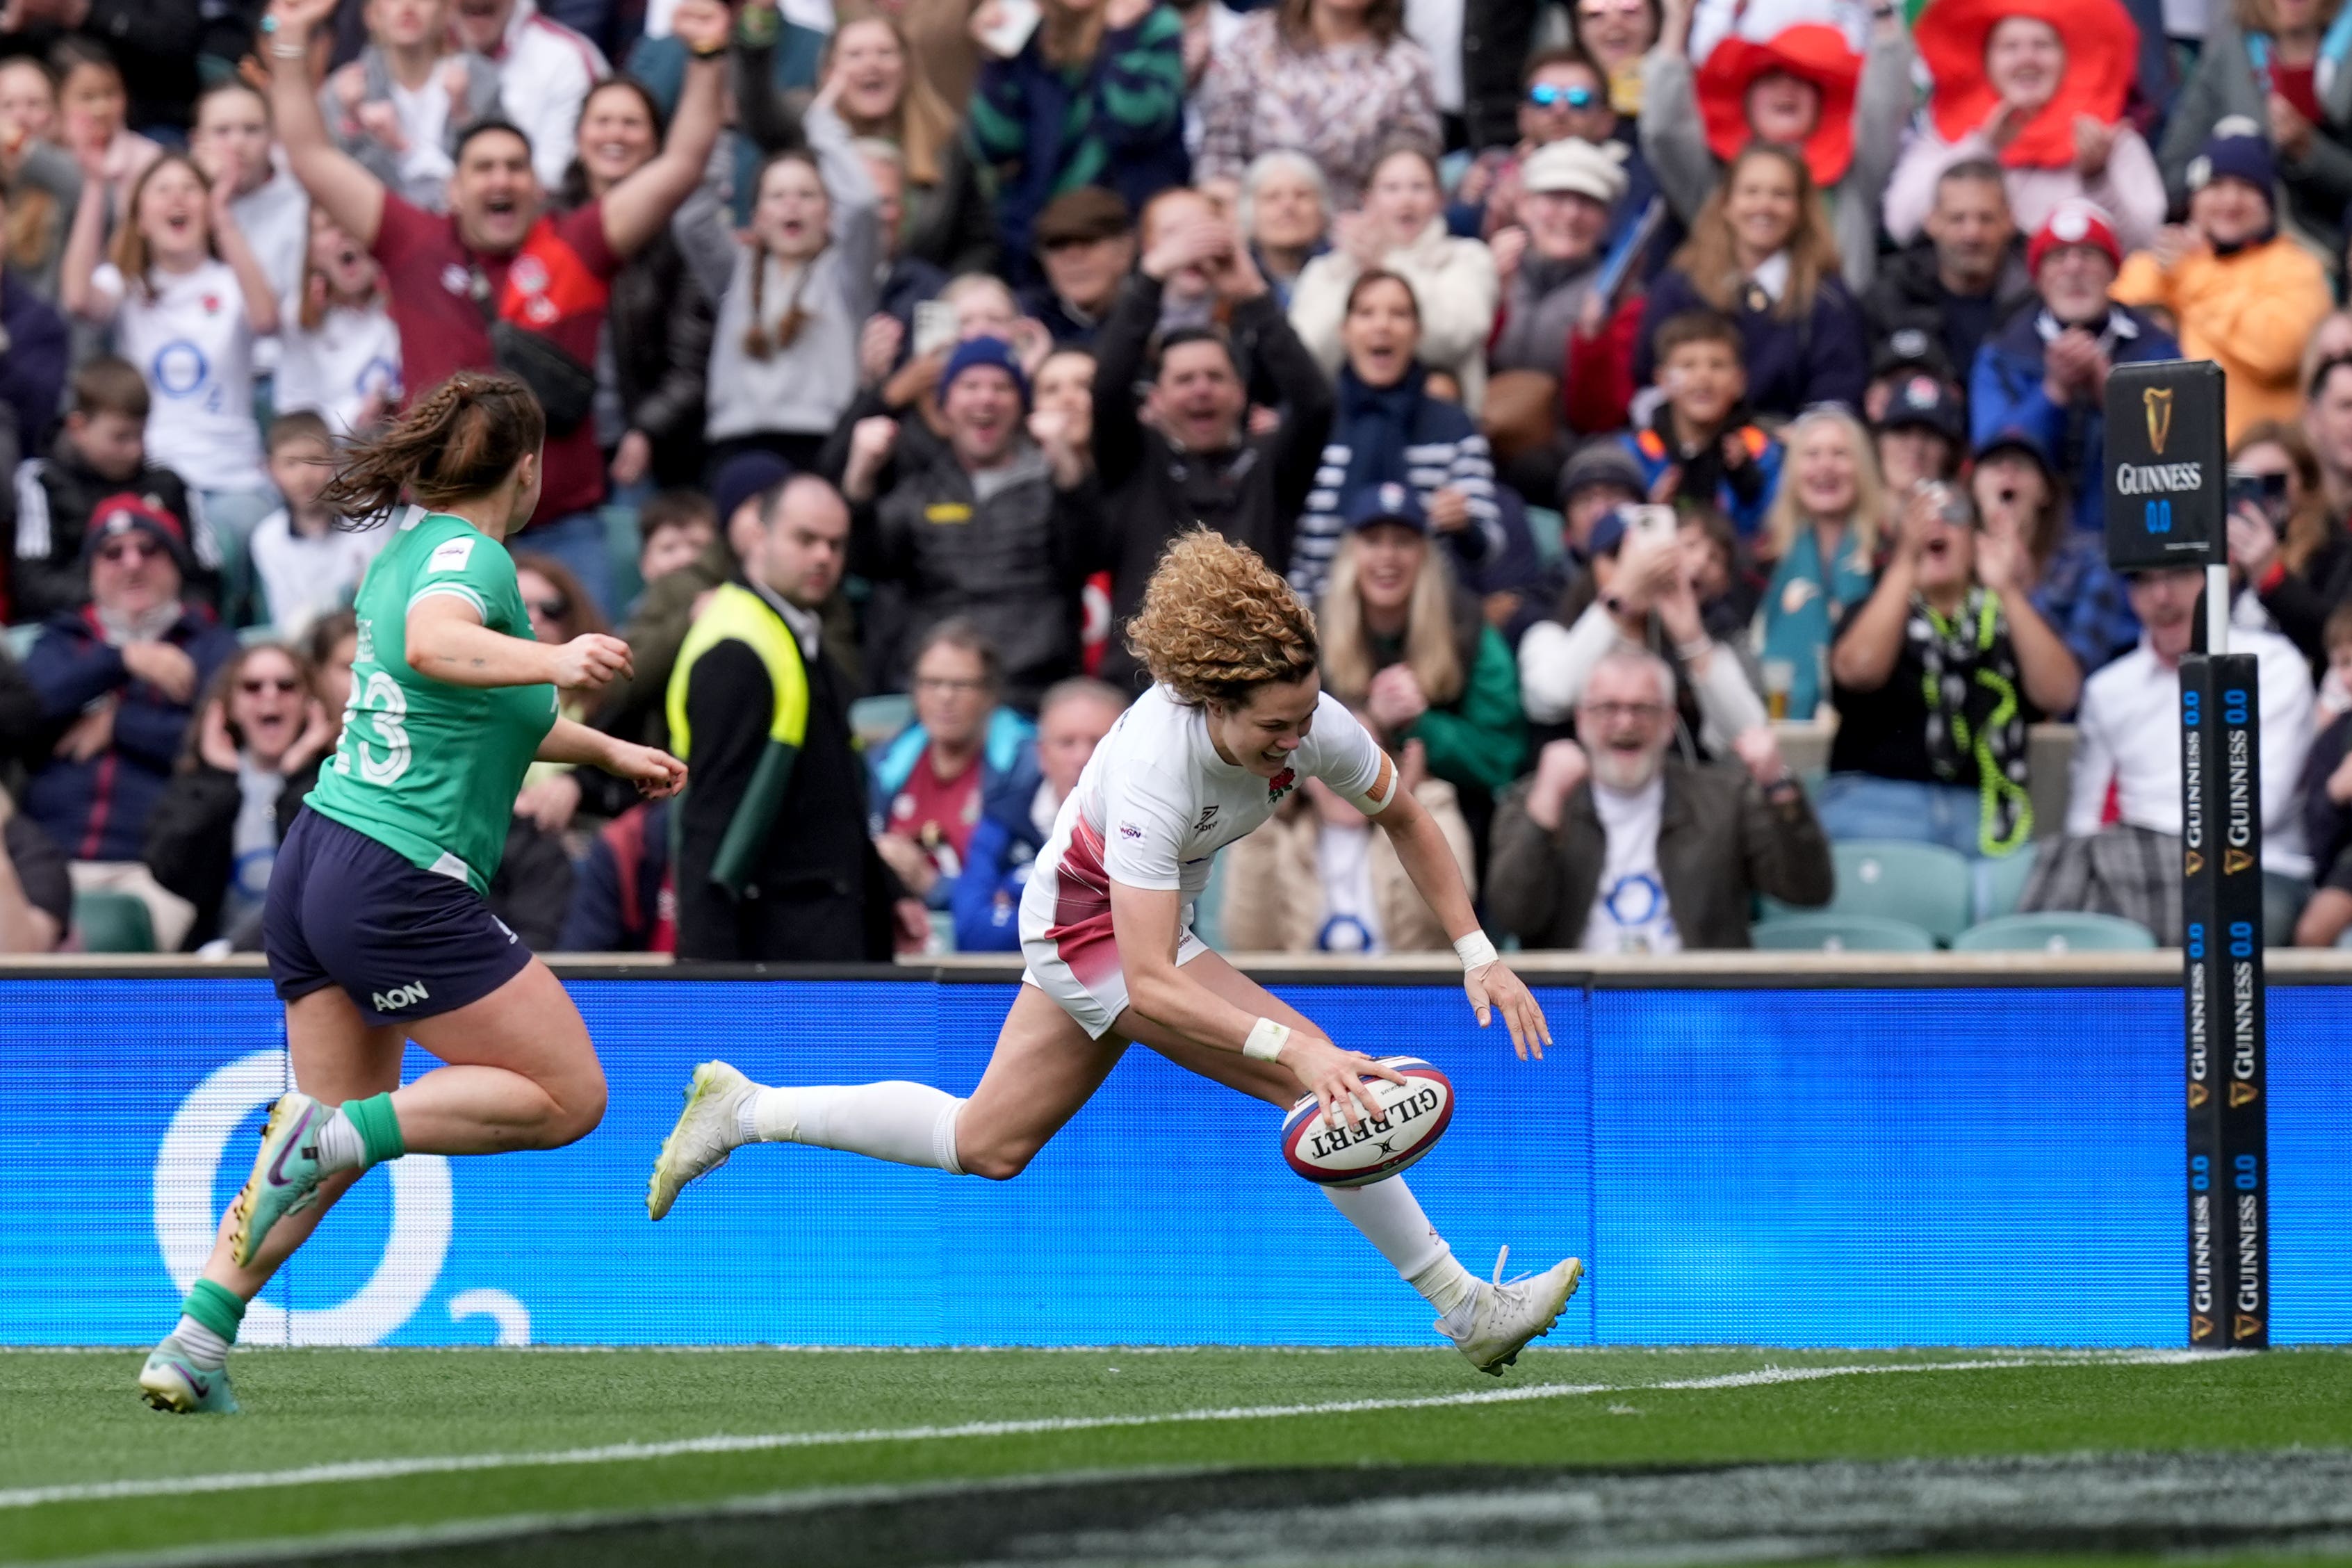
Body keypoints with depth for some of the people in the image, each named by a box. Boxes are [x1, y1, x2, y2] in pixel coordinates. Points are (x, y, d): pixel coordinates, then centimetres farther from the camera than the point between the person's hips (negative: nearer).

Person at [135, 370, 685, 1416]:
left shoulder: (411, 547, 17)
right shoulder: (471, 556, -11)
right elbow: (433, 645, -36)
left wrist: (611, 753, 40)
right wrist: (554, 659, -51)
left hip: (319, 857, 9)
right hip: (403, 886, -9)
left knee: (340, 1141, 15)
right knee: (569, 1096, -3)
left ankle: (195, 1342, 4)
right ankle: (329, 1132, -15)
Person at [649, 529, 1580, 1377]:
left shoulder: (1309, 722, -21)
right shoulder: (1155, 766, -39)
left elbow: (1405, 823, 1)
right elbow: (1149, 985, -42)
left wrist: (1479, 956, -5)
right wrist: (1293, 1049, -51)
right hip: (1092, 921, -8)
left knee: (987, 1145, 21)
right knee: (1321, 1082, -20)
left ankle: (744, 1110, 31)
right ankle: (1463, 1307, -13)